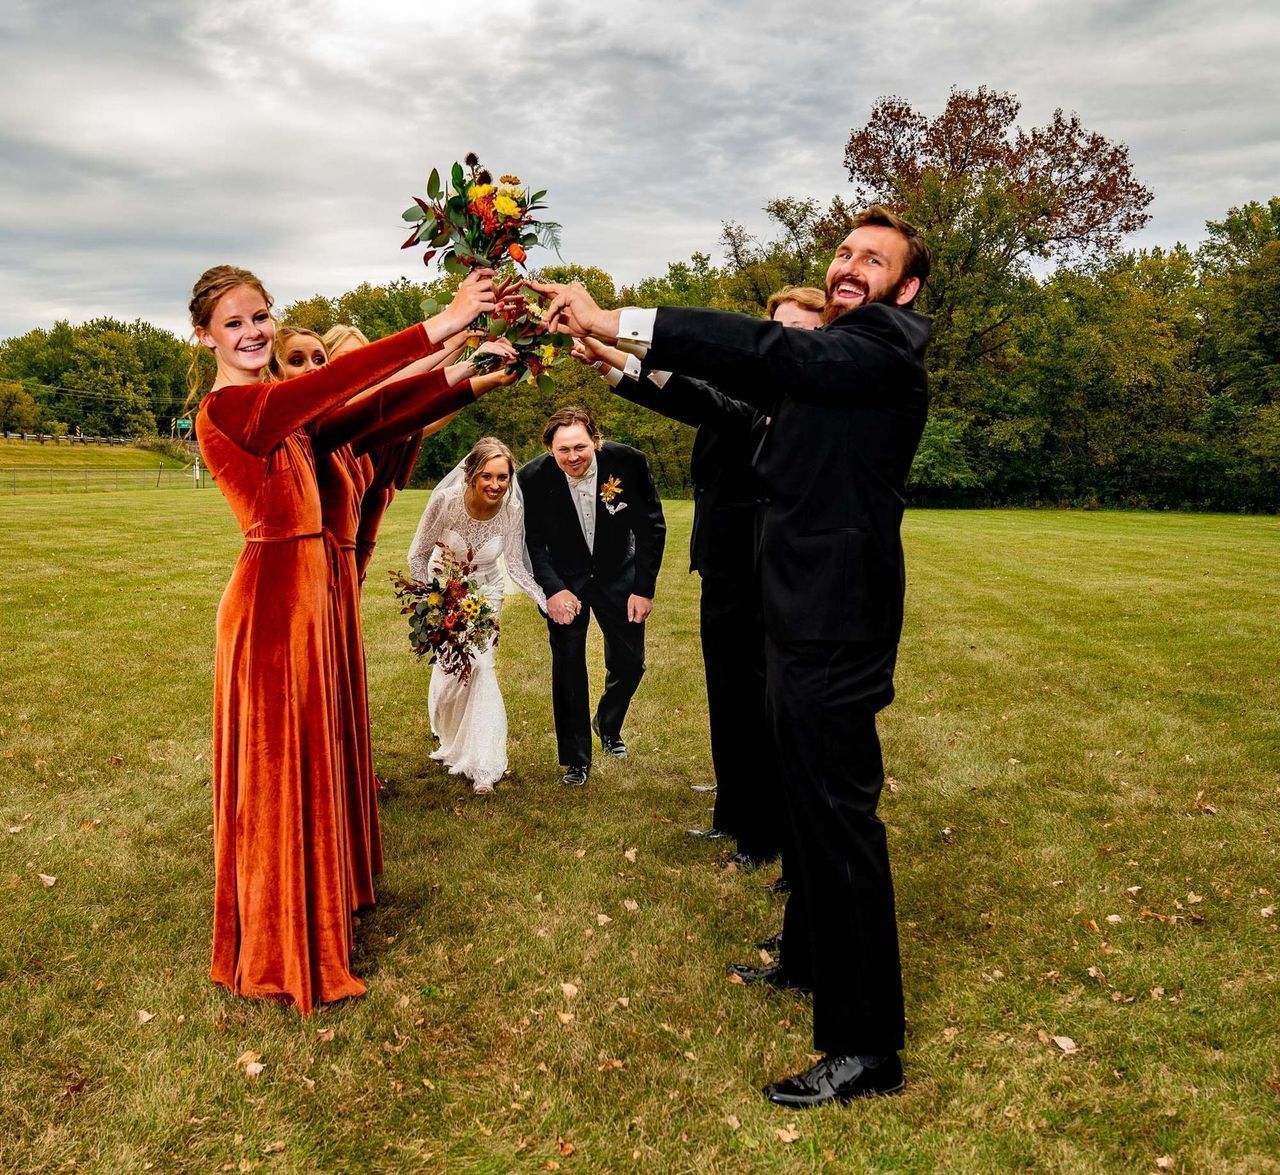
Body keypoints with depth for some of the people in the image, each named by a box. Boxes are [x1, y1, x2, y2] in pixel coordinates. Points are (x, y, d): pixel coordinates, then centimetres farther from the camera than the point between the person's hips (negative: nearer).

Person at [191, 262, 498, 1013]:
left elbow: (370, 416, 5)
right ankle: (280, 953, 21)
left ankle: (309, 922, 38)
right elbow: (334, 383, -30)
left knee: (307, 754, 19)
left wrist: (468, 384, -5)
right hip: (272, 597, -9)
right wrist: (438, 328, -36)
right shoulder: (228, 408, -15)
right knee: (280, 761, 3)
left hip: (306, 591, 9)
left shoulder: (280, 405, 12)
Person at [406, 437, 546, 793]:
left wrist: (547, 603, -21)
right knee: (450, 668, 1)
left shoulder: (512, 508, -21)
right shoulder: (447, 500, -27)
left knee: (481, 667, -11)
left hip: (485, 592, 1)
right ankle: (452, 743, 33)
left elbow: (516, 566, -10)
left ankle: (483, 765, -3)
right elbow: (418, 555, -13)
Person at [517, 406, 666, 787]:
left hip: (617, 575, 1)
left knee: (630, 662, 7)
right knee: (567, 667, -2)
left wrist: (644, 587, -12)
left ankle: (608, 725, 39)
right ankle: (576, 759, 14)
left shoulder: (628, 462, -23)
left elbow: (652, 526, -12)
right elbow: (531, 541, -11)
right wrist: (552, 589, -23)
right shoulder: (532, 478, -23)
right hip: (564, 581, -1)